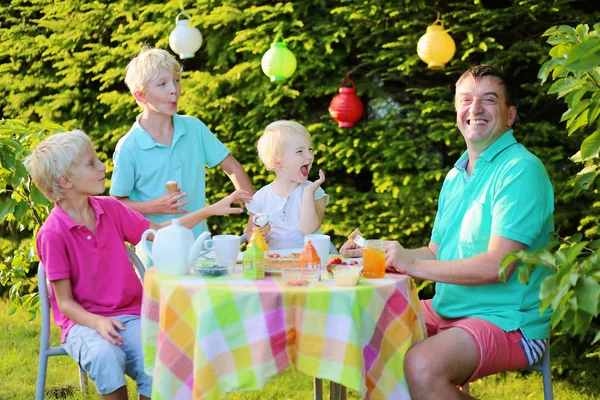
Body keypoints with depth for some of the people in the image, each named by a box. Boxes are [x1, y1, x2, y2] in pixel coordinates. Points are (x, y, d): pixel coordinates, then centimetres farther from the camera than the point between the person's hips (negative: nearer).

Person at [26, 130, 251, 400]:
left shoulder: (109, 209, 3)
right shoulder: (52, 234, -12)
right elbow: (65, 302, -8)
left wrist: (211, 210, 10)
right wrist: (98, 322, -26)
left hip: (129, 314, 4)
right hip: (83, 321, -4)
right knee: (106, 356, -37)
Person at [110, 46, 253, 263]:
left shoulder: (194, 129, 1)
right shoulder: (128, 147, -10)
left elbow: (232, 168, 7)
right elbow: (117, 203, -4)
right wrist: (155, 207, -19)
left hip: (199, 243, 3)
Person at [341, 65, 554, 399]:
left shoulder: (521, 171, -14)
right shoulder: (457, 175, 15)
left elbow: (496, 266, -22)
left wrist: (413, 264, -18)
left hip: (507, 322, -9)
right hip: (446, 311, 9)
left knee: (423, 366, -32)